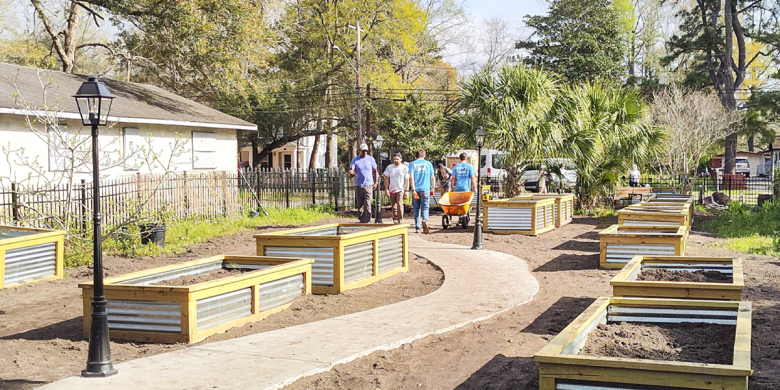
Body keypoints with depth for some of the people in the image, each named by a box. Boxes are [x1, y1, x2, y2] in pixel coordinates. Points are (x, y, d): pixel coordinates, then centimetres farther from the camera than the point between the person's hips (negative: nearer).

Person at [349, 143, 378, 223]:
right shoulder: (355, 160, 4)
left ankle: (367, 221, -8)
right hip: (358, 185, 1)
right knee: (360, 204, 5)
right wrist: (351, 173, -30)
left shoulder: (371, 159, 5)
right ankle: (361, 220, 13)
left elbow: (375, 171, 12)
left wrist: (376, 182, 6)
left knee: (367, 204, -9)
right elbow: (351, 170, -5)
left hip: (368, 185, -1)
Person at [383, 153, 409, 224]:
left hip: (401, 189, -3)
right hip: (392, 190, 3)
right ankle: (395, 221, 18)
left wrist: (406, 191, -3)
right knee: (393, 206, 7)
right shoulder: (389, 168, 9)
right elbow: (386, 179, 11)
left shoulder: (405, 168, 2)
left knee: (399, 204, -19)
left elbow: (407, 180, 3)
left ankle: (399, 220, -17)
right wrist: (386, 189, 3)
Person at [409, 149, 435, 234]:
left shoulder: (412, 164, 4)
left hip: (416, 189, 0)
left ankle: (417, 227, 12)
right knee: (425, 207, -1)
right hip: (425, 189, 0)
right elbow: (432, 178, 8)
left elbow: (411, 177, -7)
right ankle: (424, 220, -31)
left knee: (416, 208, 11)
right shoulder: (428, 164, 7)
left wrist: (413, 190, -10)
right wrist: (432, 189, 18)